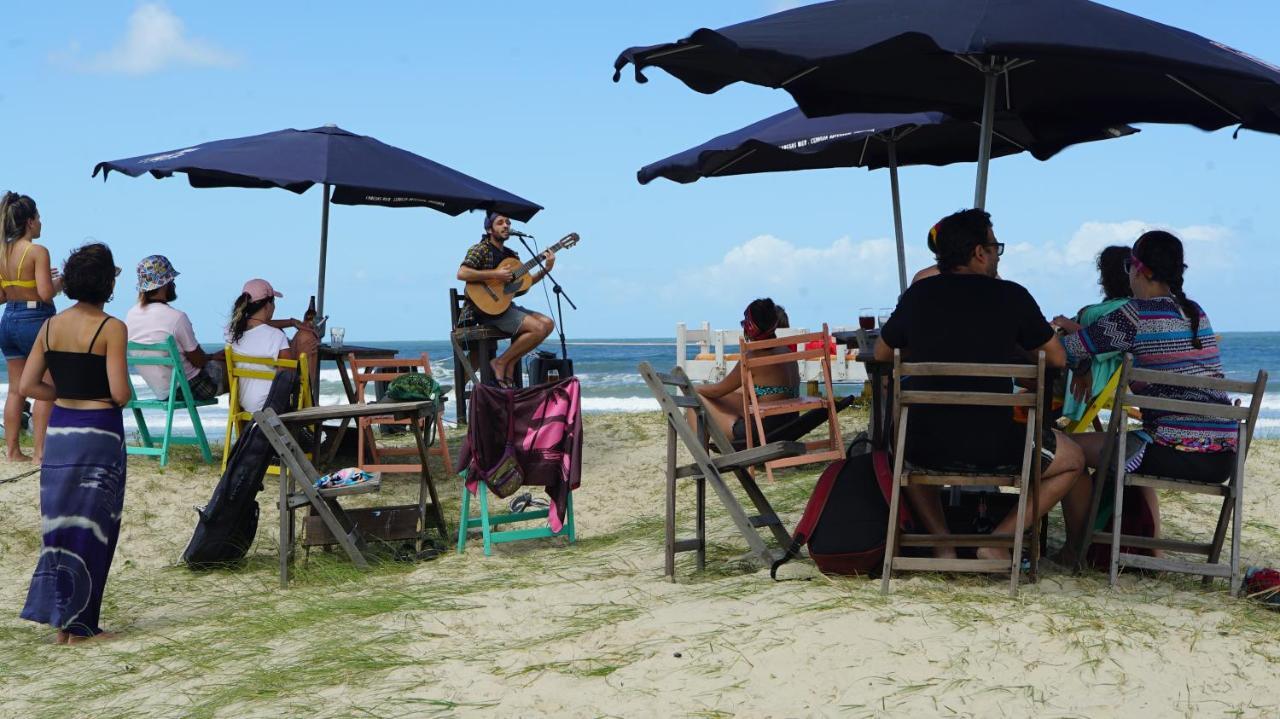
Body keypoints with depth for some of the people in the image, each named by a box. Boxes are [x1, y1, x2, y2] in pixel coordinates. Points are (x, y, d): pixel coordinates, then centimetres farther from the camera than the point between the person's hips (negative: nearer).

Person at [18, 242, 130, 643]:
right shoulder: (110, 328, -12)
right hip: (99, 433, -5)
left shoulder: (51, 326, 4)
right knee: (91, 526, 4)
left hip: (59, 430, 5)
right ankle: (75, 624, 9)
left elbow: (28, 386, 3)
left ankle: (57, 614, 16)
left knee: (60, 520, 14)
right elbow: (120, 394, -16)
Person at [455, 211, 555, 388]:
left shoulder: (511, 255, 18)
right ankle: (500, 363, -9)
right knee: (538, 328, -21)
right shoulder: (481, 249, -6)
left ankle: (509, 366, -2)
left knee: (548, 323, -4)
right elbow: (462, 273, -21)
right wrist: (495, 275, -20)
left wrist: (546, 269, 6)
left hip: (505, 305, 9)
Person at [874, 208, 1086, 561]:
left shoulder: (918, 294, 5)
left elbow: (881, 354, 20)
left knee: (901, 443, 39)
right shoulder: (1011, 296, -1)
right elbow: (1057, 359, 11)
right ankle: (999, 541, 10)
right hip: (993, 447, -3)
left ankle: (942, 542, 22)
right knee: (1073, 460, 23)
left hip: (925, 446, 3)